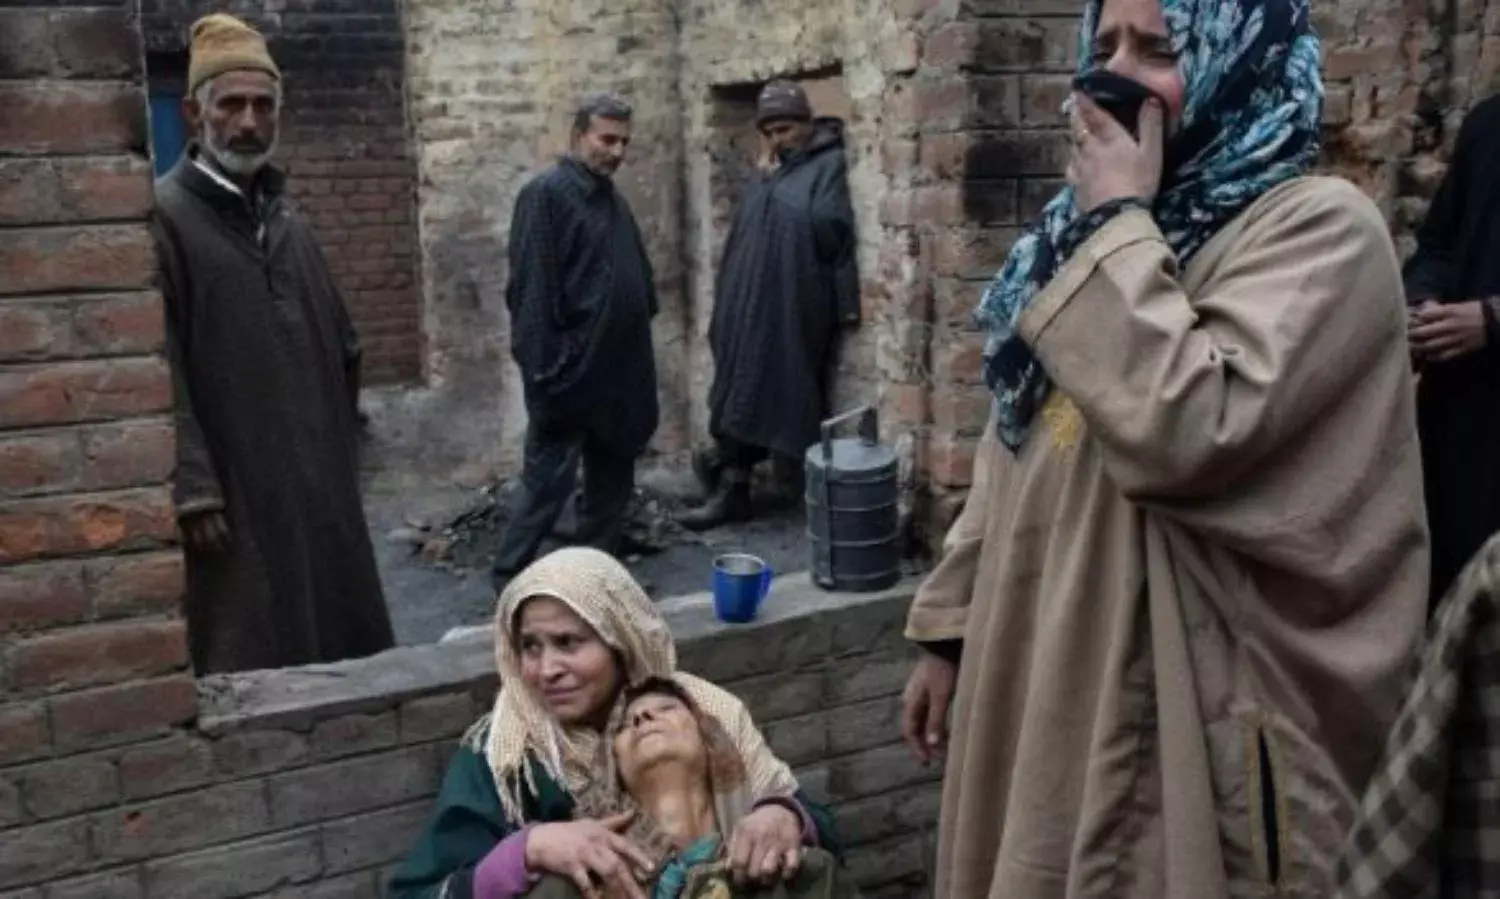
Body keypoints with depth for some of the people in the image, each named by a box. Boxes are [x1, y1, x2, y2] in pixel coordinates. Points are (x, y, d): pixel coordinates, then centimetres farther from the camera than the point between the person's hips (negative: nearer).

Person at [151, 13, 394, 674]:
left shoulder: (285, 218, 14)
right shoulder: (163, 216, -9)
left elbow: (340, 350, 19)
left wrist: (341, 452, 14)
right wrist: (192, 488, -19)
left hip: (318, 486, 7)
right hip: (231, 491, -7)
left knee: (340, 646, 12)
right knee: (250, 668, 0)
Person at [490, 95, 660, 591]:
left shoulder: (614, 200, 15)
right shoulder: (546, 194, -10)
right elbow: (530, 288, -17)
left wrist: (639, 361, 16)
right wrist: (543, 367, -21)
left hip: (619, 374, 8)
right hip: (570, 372, -8)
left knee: (612, 483, 13)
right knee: (548, 482, -3)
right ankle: (509, 581, 8)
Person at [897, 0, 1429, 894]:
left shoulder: (1321, 228, -12)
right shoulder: (1097, 230, 12)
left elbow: (1184, 431, -29)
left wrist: (1120, 226, -18)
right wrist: (952, 625, 14)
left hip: (1191, 714, -7)